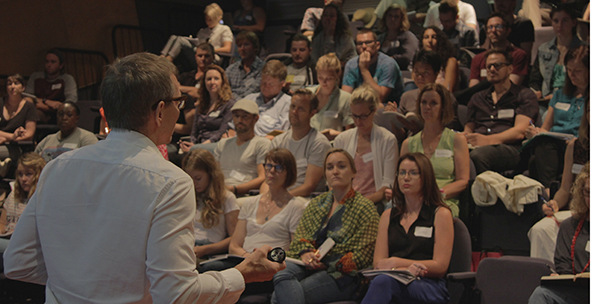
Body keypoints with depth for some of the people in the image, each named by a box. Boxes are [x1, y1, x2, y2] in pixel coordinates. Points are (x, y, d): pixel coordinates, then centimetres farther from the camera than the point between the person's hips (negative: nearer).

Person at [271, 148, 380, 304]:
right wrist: (305, 253, -6)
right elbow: (299, 236, 18)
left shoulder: (365, 208, 4)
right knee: (281, 274, -34)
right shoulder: (316, 203, 23)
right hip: (309, 267, 5)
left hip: (341, 275, -5)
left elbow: (361, 257, -2)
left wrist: (325, 264, -11)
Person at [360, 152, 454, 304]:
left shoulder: (441, 214, 8)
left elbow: (440, 266, 1)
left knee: (383, 281, -37)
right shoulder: (388, 216, 20)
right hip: (396, 280, 3)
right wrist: (406, 269, -11)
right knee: (382, 281, -38)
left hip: (430, 286, -3)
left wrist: (396, 262, -8)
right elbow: (378, 262, 11)